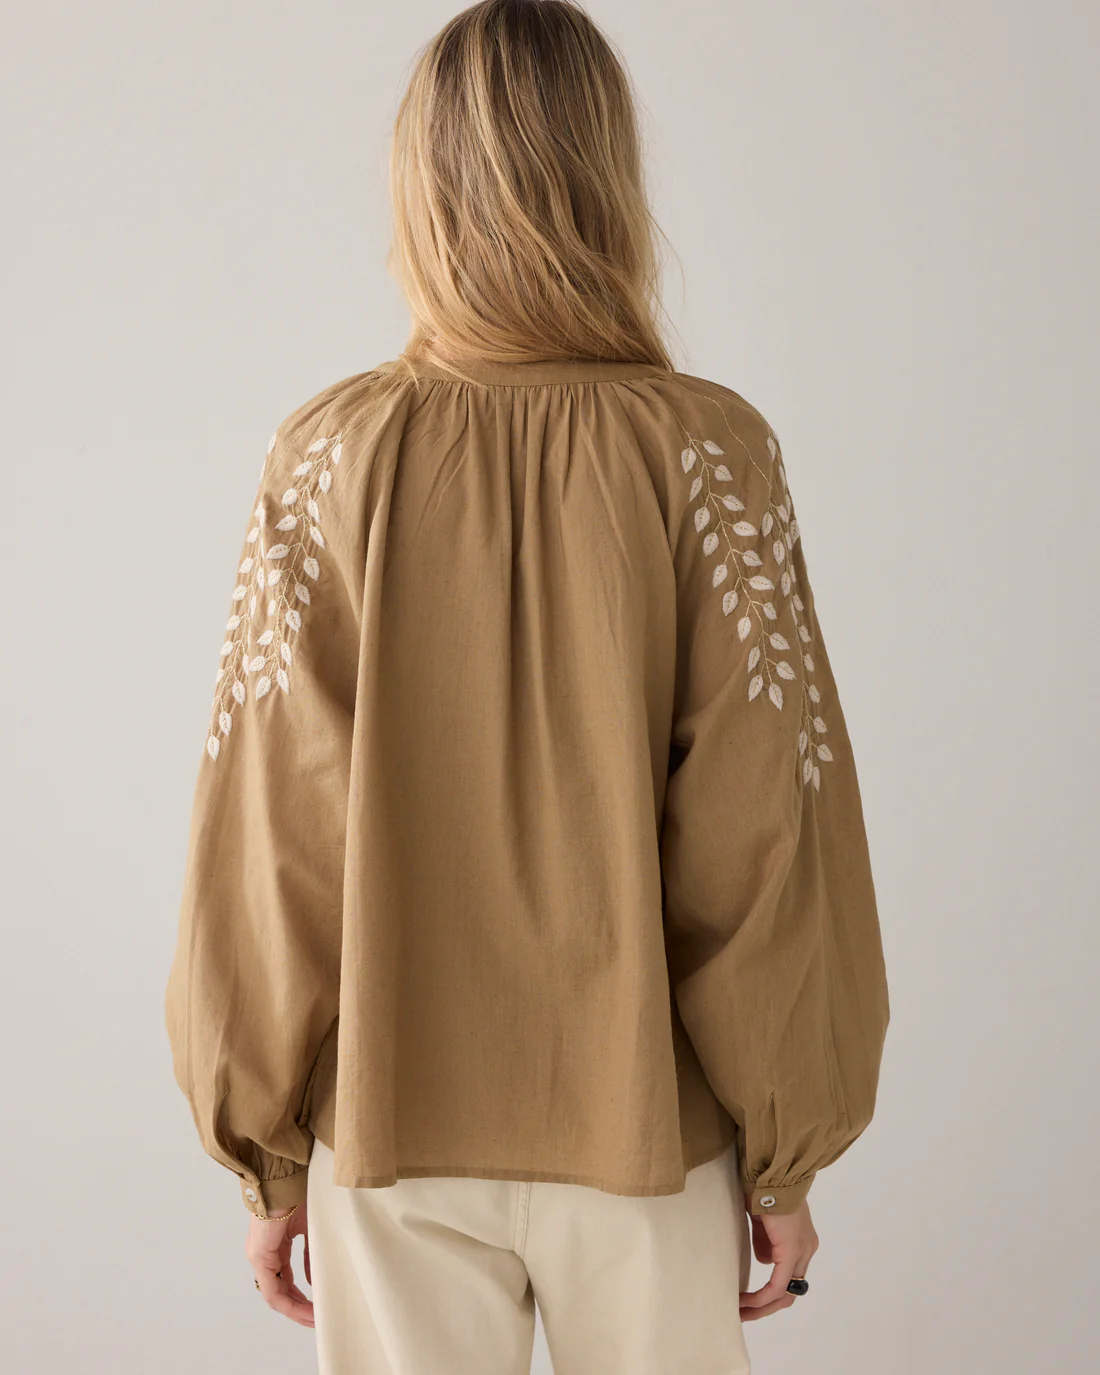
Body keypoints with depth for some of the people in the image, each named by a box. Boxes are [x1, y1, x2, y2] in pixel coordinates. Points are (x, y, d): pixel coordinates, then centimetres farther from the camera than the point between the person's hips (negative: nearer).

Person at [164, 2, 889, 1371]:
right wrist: (788, 1155, 1)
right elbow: (766, 840, -10)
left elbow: (268, 842, -7)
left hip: (393, 1125, 1)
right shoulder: (711, 451, -11)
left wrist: (266, 1153, 4)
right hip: (647, 1135, 0)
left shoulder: (328, 456, -8)